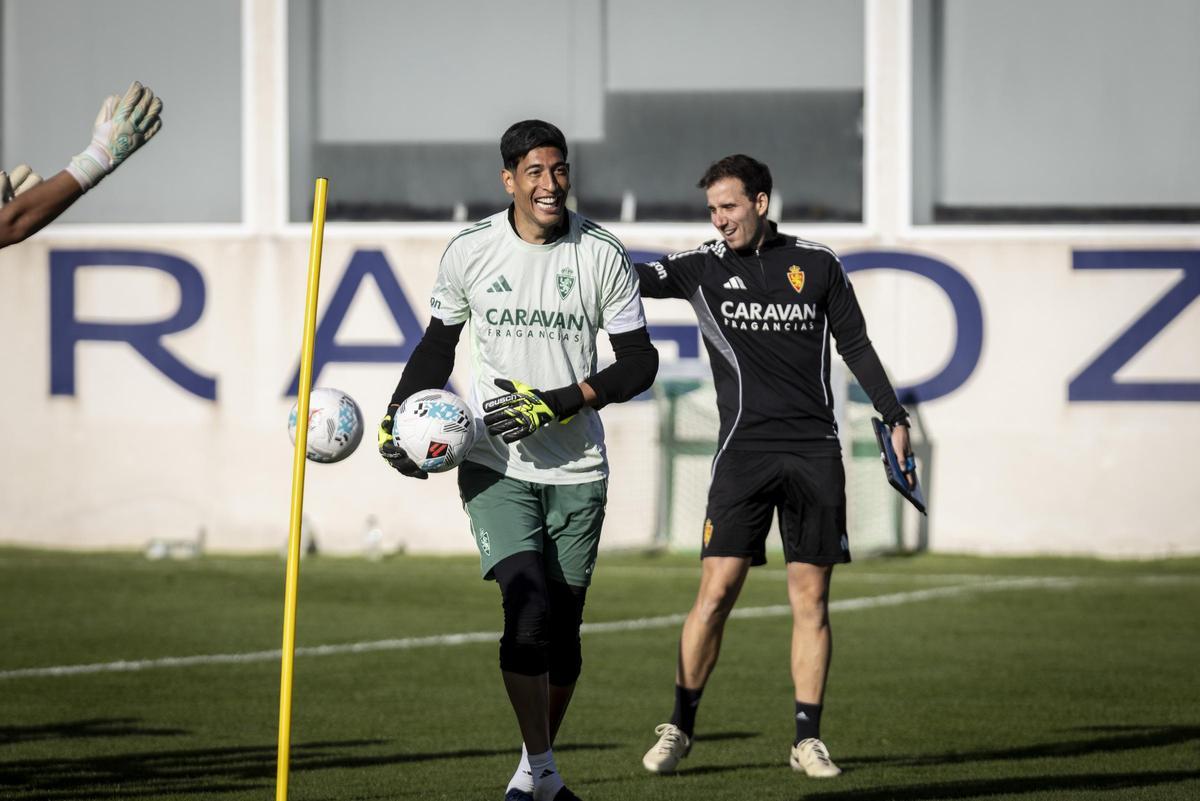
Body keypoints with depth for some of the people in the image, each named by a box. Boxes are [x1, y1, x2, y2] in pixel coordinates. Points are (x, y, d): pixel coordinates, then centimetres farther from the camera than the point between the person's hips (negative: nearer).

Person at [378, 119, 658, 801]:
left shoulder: (602, 254, -3)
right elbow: (439, 342, 15)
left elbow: (639, 362, -1)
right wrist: (397, 419, 2)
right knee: (529, 603, -19)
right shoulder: (470, 252, -1)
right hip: (495, 462, -1)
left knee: (563, 625, 6)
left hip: (577, 469, 1)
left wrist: (557, 402, -14)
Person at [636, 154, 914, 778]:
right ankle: (679, 727, 5)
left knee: (810, 598, 2)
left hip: (815, 448, 1)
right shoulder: (704, 266, 3)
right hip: (744, 447, -1)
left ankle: (808, 739, 8)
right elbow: (641, 280, -13)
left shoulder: (816, 264, 7)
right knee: (716, 591, -8)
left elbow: (855, 345, 15)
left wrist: (894, 417, 12)